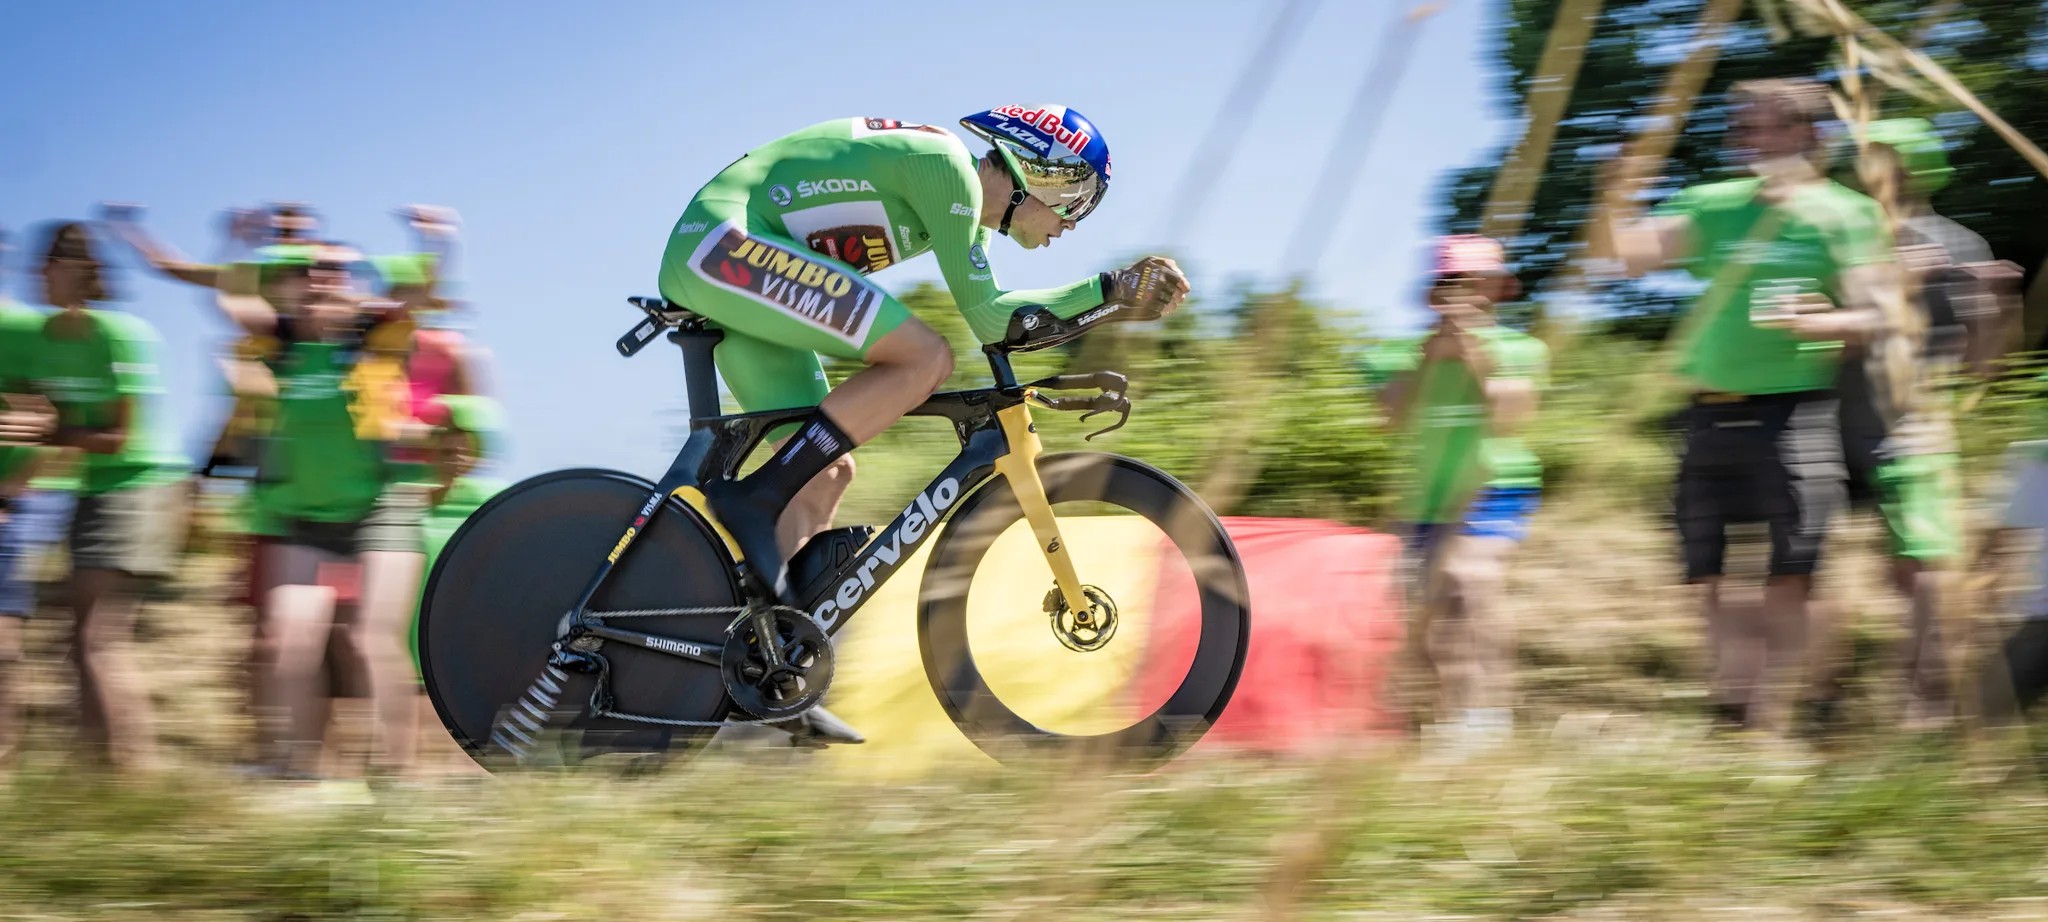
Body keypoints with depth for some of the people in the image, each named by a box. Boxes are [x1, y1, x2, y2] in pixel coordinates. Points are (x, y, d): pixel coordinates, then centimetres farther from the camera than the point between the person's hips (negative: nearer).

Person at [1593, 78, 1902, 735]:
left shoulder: (1842, 214, 2)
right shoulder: (1713, 208, 13)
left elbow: (1876, 317, -5)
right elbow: (1617, 255, 6)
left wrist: (1816, 323, -24)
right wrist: (1615, 207, -13)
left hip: (1793, 415, -4)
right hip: (1712, 415, 4)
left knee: (1786, 581, -10)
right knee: (1714, 581, 4)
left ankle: (1773, 722, -9)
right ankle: (1730, 718, 13)